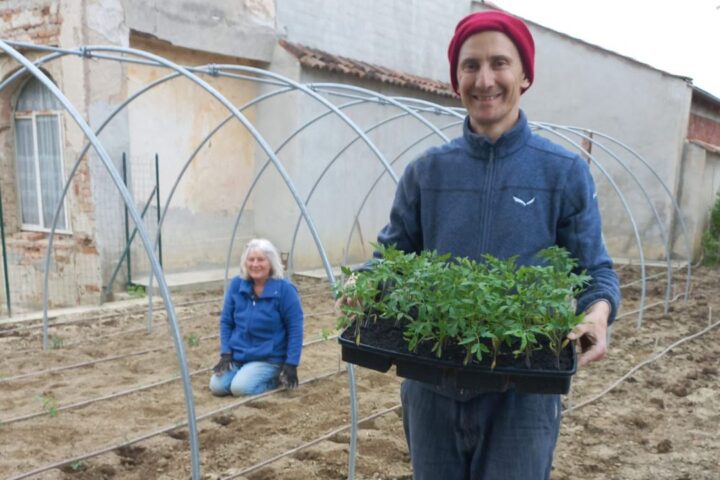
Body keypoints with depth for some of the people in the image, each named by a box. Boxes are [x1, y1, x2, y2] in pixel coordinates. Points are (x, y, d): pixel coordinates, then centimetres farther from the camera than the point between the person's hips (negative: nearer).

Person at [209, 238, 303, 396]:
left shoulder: (284, 289, -16)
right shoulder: (236, 285, -4)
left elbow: (295, 328, -13)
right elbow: (226, 321, 3)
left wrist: (291, 364, -16)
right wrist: (226, 353, -5)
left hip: (269, 358, -4)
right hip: (237, 354, 5)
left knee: (240, 387, -24)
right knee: (217, 386, -13)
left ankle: (275, 377, 3)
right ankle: (248, 371, 13)